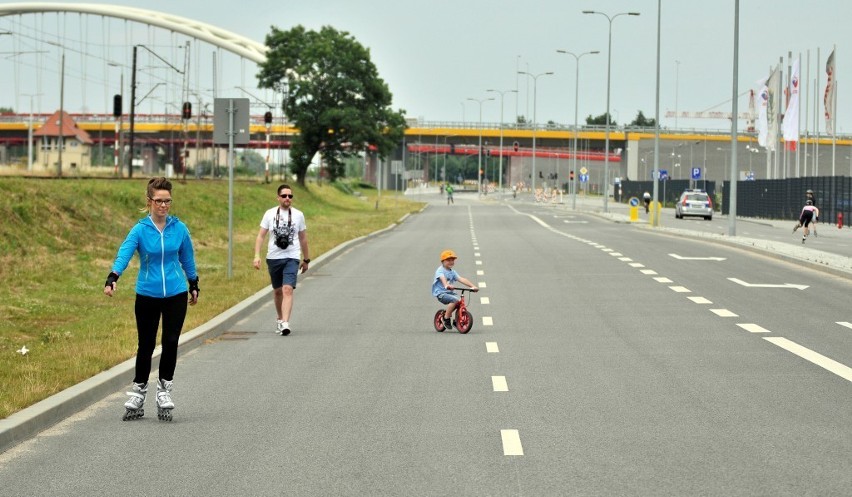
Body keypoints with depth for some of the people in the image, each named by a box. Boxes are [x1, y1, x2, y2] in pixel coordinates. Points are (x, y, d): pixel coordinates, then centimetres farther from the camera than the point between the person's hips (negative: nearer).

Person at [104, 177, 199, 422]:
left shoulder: (179, 228, -1)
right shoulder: (140, 230, -10)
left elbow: (187, 258, 12)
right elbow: (124, 254, -23)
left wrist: (194, 286, 19)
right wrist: (112, 279, -39)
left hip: (176, 294, 1)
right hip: (147, 295, -1)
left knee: (170, 342, 0)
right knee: (146, 345, 6)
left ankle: (164, 389, 18)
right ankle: (138, 393, 20)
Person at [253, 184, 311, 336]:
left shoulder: (298, 215, 6)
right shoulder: (270, 214, 3)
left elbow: (303, 238, 15)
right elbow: (260, 236, 3)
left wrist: (306, 259, 19)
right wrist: (257, 256, -9)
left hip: (292, 258, -2)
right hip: (273, 258, 2)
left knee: (288, 289, -17)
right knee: (277, 290, 14)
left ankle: (285, 323, -26)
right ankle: (280, 319, 34)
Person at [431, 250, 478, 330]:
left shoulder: (452, 272, 15)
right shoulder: (440, 270, -6)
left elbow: (461, 279, 4)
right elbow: (442, 278, -28)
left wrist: (472, 286, -9)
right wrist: (446, 286, -50)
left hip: (450, 292, 7)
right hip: (440, 293, -7)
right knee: (455, 300, -30)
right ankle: (446, 319, -18)